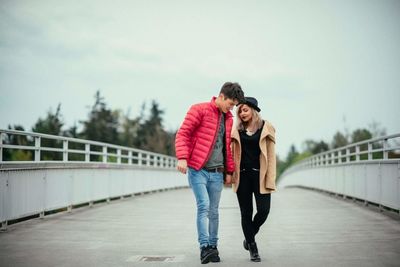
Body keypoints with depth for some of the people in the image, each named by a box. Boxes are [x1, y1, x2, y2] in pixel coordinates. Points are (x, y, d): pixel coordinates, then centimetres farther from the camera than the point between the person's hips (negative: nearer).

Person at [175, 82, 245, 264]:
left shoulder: (229, 119, 15)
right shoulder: (199, 110, -4)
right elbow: (182, 134, -9)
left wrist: (229, 171, 19)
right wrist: (182, 157, -21)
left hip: (217, 173, 5)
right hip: (197, 170, -5)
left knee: (213, 211, 8)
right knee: (203, 206, -15)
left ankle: (212, 247, 17)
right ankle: (204, 247, -15)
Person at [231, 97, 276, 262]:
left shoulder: (265, 128, 2)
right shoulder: (237, 130, 8)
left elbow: (271, 155, 0)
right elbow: (233, 153, 10)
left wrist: (270, 180, -7)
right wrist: (231, 174, -1)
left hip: (259, 174, -1)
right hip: (242, 175, 2)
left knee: (263, 210, -7)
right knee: (246, 212, 3)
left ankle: (249, 237, 22)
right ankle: (252, 248, 15)